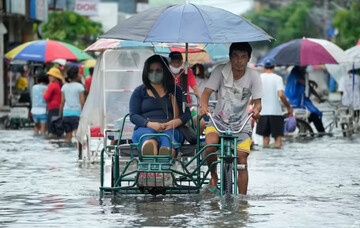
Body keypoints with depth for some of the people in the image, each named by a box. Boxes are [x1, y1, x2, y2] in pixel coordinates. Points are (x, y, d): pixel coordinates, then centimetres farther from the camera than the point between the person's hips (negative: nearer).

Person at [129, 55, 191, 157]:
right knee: (149, 138, -39)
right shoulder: (139, 92, 21)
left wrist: (177, 122, -12)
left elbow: (186, 113, 14)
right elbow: (133, 116, 9)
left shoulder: (175, 90, 22)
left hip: (169, 129, 0)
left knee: (167, 136, -40)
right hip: (144, 128, 0)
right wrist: (150, 124, -13)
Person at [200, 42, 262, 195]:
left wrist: (256, 110, -35)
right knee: (210, 145, -28)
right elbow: (207, 92, -15)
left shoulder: (253, 76, -8)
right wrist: (204, 106, -37)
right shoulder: (221, 71, -10)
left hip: (241, 125, 1)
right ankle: (213, 176, -1)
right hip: (219, 120, -1)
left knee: (242, 161, -11)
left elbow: (257, 102, -11)